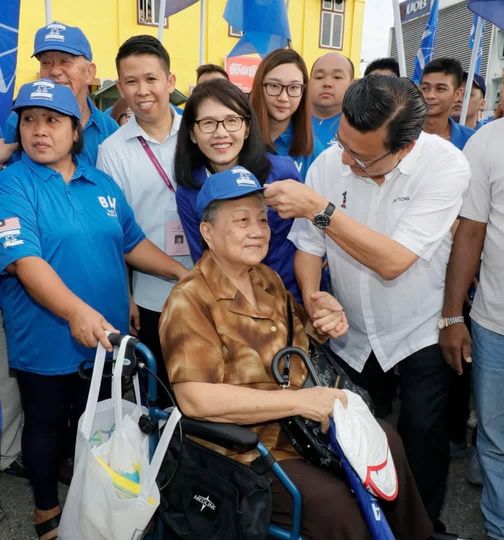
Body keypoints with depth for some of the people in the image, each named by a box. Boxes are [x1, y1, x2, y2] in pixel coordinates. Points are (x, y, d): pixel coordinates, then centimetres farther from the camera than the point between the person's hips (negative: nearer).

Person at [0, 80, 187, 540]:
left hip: (108, 337, 5)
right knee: (46, 425, 15)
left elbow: (132, 243, 13)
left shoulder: (102, 183, 6)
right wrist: (76, 311, -37)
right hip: (46, 342, -4)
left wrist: (184, 273, 6)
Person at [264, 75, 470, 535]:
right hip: (350, 333, 3)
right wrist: (312, 299, -21)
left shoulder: (445, 165, -22)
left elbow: (392, 261, -29)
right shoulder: (329, 162, -13)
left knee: (422, 437, 3)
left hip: (420, 331, -3)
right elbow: (309, 244, -4)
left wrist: (319, 207, -32)